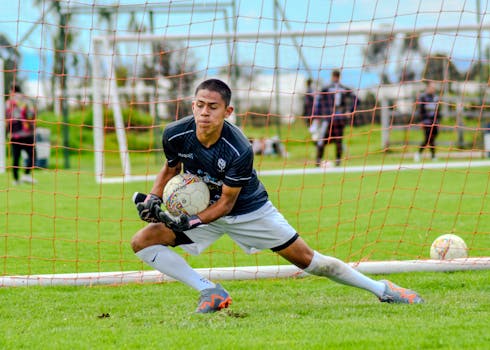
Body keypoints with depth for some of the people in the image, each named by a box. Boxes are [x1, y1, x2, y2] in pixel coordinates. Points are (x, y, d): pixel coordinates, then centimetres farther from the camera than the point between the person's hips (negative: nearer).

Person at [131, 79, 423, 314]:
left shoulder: (240, 151, -33)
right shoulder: (175, 135, -22)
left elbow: (227, 202, -23)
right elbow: (171, 168, 2)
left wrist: (191, 222, -36)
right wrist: (153, 200, -14)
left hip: (249, 210, -4)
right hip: (198, 207, 4)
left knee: (306, 259, -1)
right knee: (142, 241, -17)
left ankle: (382, 289, 17)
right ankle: (210, 292, -13)